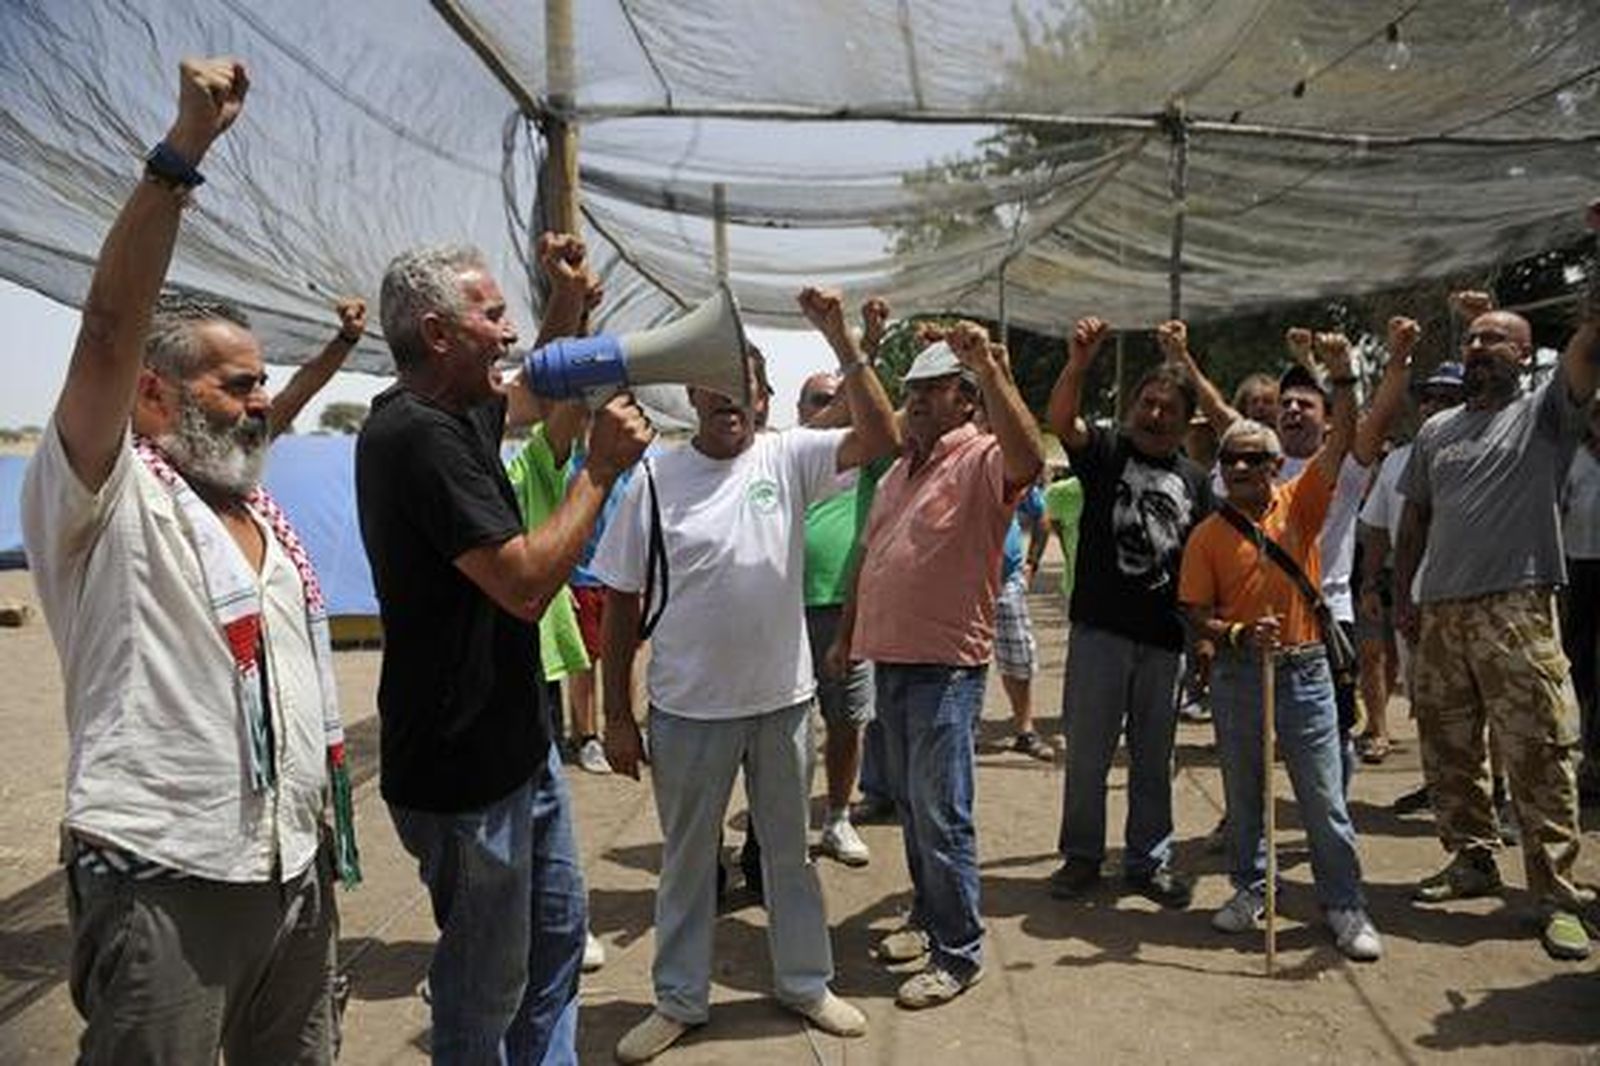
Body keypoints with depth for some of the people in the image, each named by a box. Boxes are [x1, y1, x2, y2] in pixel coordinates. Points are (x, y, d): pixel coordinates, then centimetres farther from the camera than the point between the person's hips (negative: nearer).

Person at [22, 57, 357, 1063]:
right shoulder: (103, 500, -8)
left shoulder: (266, 517, 14)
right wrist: (183, 150, -27)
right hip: (164, 885, -7)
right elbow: (112, 327, -22)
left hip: (296, 871, 7)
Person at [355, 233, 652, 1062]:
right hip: (466, 767, -10)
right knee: (487, 982, 8)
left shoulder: (452, 414, 7)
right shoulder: (420, 435, -23)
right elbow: (527, 583, -29)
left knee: (555, 931, 22)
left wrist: (570, 299, 13)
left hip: (515, 739, 10)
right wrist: (601, 468, -20)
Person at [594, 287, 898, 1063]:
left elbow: (880, 437, -19)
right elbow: (622, 602, -3)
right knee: (686, 856, 15)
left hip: (782, 697, 1)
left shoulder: (789, 458, -4)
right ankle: (679, 999, 34)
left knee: (791, 848, 18)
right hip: (688, 706, -1)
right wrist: (617, 715, -4)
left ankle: (806, 982, 38)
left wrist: (838, 337, -25)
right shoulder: (656, 477, -6)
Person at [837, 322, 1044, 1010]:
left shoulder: (982, 460, -9)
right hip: (889, 660, 8)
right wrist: (847, 635, 22)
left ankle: (959, 953, 12)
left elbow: (1029, 459, -34)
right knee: (910, 803, 18)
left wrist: (991, 368, -37)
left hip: (946, 665, -8)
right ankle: (929, 918, 35)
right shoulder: (898, 470, 16)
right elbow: (869, 559, 21)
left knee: (940, 814, -2)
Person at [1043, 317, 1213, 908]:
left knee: (1154, 756, 13)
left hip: (1165, 637, 3)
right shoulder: (1105, 450, 1)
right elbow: (1060, 420, -20)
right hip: (1100, 629, -3)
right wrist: (1079, 361, -36)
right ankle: (1082, 855, 21)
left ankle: (1149, 859, 26)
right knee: (1087, 749, 5)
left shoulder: (1195, 480, 10)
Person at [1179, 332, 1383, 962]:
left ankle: (1346, 907, 17)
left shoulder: (1299, 504, 1)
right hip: (1236, 676, 1)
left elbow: (1341, 442, -10)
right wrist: (1240, 634, -21)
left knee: (1324, 800, 5)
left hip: (1303, 671, -1)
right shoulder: (1208, 536, 0)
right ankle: (1249, 891, 29)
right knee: (1242, 795, 13)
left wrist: (1341, 375, -20)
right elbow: (1197, 615, -3)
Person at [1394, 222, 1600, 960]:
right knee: (1447, 749, 12)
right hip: (1440, 612, 5)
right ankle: (1472, 862, 27)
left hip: (1516, 609, -5)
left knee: (1539, 756, -5)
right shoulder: (1436, 430, 16)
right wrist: (1402, 596, 12)